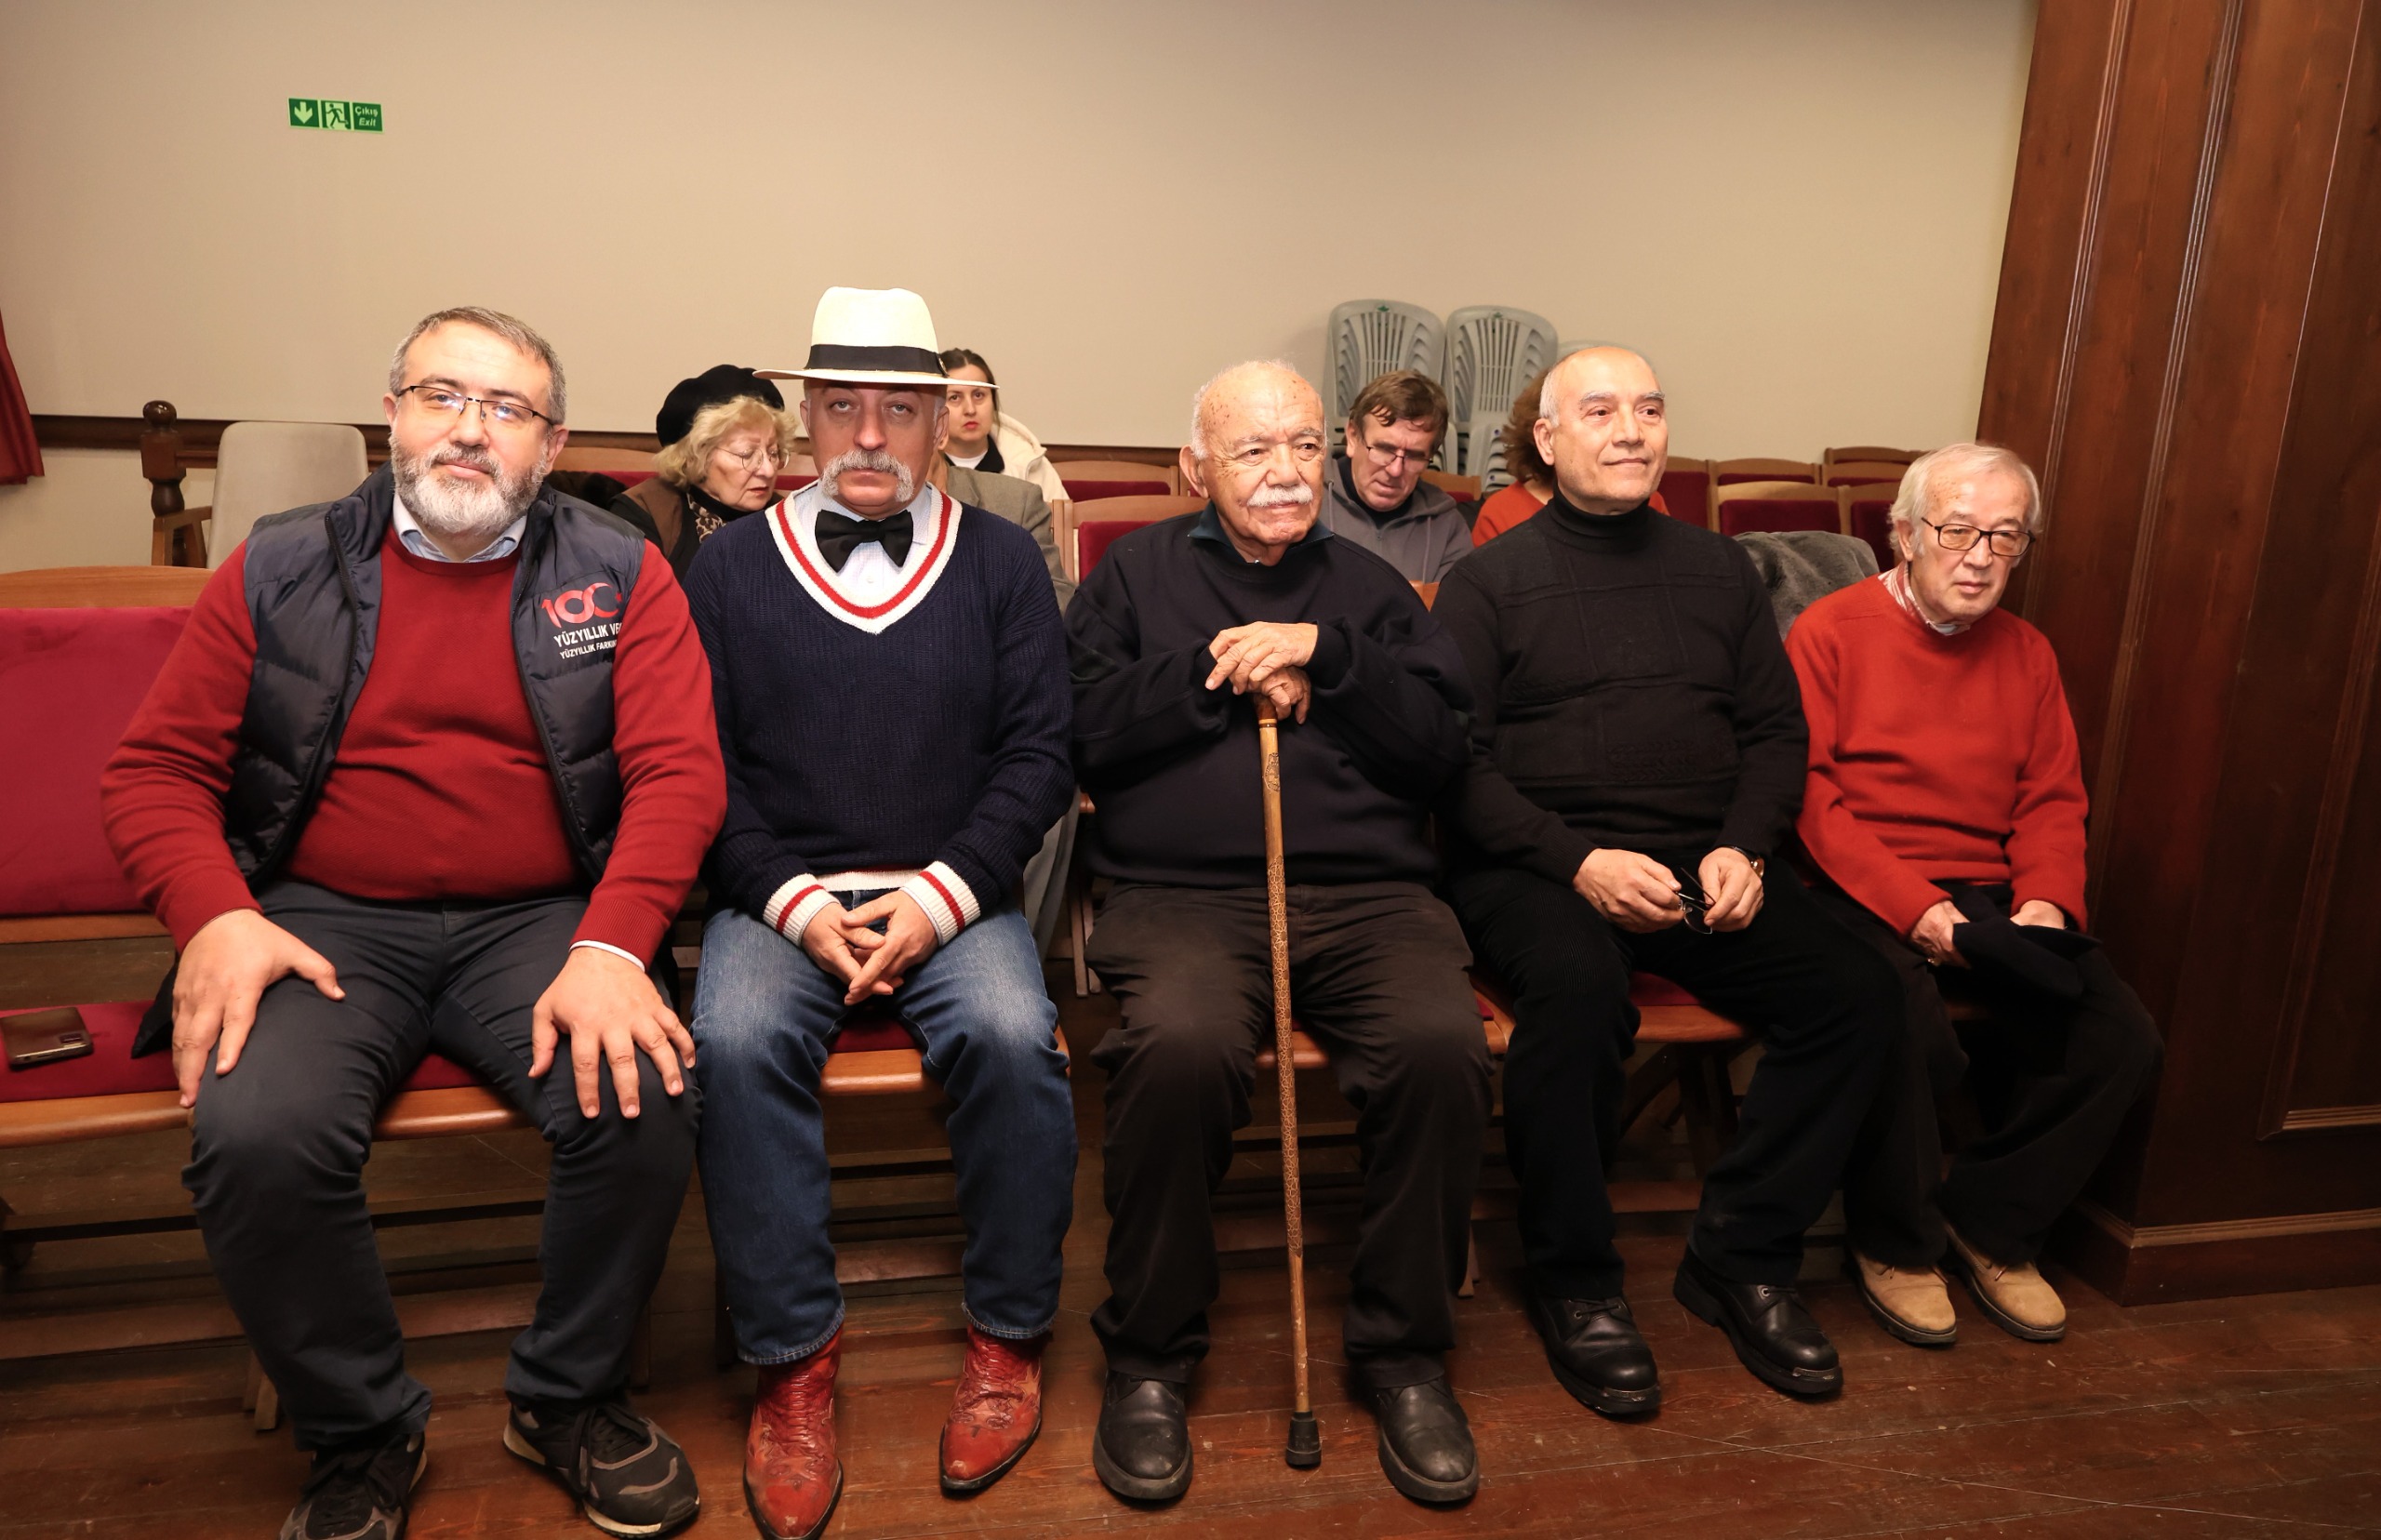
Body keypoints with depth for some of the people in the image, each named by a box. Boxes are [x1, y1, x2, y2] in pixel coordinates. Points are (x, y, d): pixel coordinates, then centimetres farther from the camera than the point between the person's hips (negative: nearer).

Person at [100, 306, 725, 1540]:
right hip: (325, 922, 1)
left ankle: (569, 1398, 2)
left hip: (538, 924, 0)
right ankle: (360, 1433, 2)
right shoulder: (278, 571, 8)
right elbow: (155, 766, 8)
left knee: (643, 1097, -27)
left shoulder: (619, 576, 4)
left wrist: (609, 948, -21)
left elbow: (679, 769, -6)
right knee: (256, 1135, -27)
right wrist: (215, 918, -12)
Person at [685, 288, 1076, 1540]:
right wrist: (795, 904, -11)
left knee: (1013, 1036, -29)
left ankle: (1008, 1335, -7)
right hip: (781, 896, 1)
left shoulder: (1001, 562, 9)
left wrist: (939, 897, -11)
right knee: (736, 1041, -29)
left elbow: (1039, 753, 2)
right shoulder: (731, 567, 9)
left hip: (956, 897, 0)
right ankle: (792, 1355, -12)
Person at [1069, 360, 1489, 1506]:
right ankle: (1148, 1358, -10)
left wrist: (1325, 656, -2)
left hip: (1367, 893, 2)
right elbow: (1082, 733, 4)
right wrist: (1217, 674, -2)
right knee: (1180, 1045, -34)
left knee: (1442, 1046, -29)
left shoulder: (1367, 585, 22)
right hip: (1180, 889, -2)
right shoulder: (1136, 572, 18)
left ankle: (1405, 1351, -5)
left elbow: (1443, 744, 9)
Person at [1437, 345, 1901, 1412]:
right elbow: (1455, 757, -4)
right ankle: (1572, 1282, -12)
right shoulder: (1490, 581, 5)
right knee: (1579, 989, -35)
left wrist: (1745, 848, -3)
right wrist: (1579, 860, -16)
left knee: (1858, 991, -17)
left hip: (1708, 858, 5)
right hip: (1538, 863, -4)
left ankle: (1742, 1257, 0)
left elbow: (1777, 731, 16)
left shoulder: (1717, 568, 19)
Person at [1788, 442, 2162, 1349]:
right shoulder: (1831, 632, -4)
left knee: (2123, 1040, -13)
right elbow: (1806, 795, -12)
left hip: (1987, 895, 6)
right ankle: (1896, 1243, -4)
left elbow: (2054, 801, 14)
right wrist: (1912, 906, -20)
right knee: (1903, 1022, -34)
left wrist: (2047, 902, -7)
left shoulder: (2026, 654, 16)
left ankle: (1990, 1223, 10)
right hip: (1861, 892, -6)